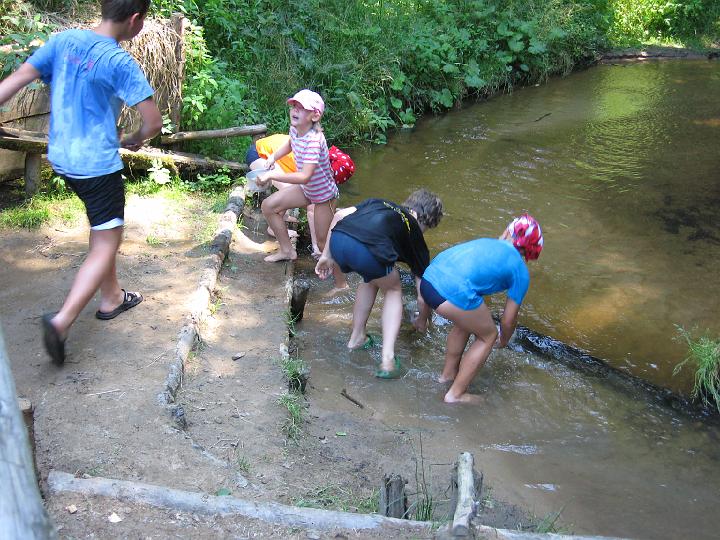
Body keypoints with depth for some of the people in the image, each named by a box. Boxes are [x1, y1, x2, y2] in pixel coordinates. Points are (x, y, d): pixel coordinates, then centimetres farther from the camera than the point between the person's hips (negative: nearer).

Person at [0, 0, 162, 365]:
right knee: (105, 246, 0)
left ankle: (111, 298, 37)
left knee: (104, 229, 25)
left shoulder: (63, 40, 0)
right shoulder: (120, 62, -18)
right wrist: (135, 140, 5)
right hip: (98, 164, -7)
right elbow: (154, 121, -17)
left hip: (61, 158, 8)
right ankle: (62, 320, -14)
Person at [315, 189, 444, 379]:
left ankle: (356, 338, 38)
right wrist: (421, 321, 51)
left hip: (337, 239, 4)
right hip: (367, 251, -4)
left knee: (371, 279, 35)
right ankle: (387, 360, 15)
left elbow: (339, 215, 21)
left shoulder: (380, 203, 36)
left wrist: (326, 256, 27)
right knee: (393, 290, 26)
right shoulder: (414, 233, 28)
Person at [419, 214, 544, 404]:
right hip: (455, 293, -6)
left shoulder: (486, 242, 30)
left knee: (465, 323, 33)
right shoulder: (520, 272, 14)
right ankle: (456, 394, 24)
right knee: (489, 336, 19)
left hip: (428, 279, 7)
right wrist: (504, 340, 44)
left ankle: (448, 373, 48)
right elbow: (508, 319, 21)